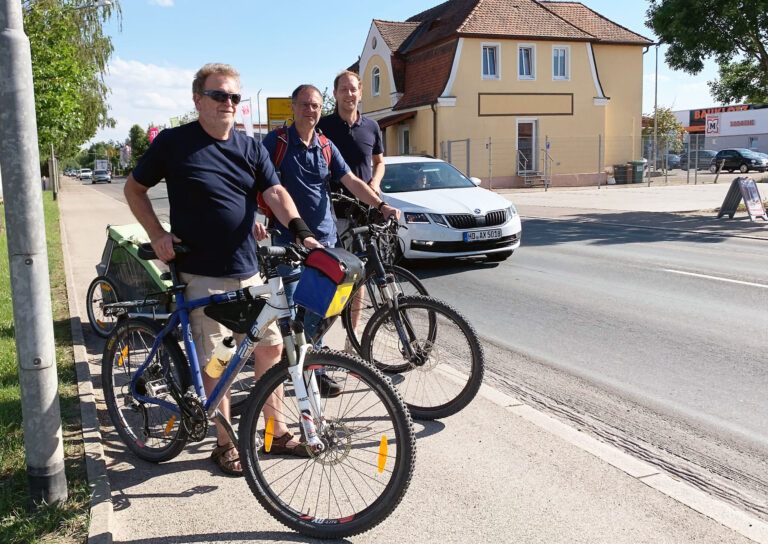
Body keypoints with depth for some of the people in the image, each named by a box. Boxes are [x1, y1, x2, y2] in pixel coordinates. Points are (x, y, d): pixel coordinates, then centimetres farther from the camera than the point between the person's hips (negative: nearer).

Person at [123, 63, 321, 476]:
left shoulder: (250, 148, 9)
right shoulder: (174, 143, -2)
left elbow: (275, 192, -3)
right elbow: (134, 188, 7)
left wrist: (300, 231, -21)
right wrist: (157, 234, -5)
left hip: (248, 271, 5)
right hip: (202, 274, -4)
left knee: (270, 347, 9)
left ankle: (278, 433, 25)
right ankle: (226, 444, 20)